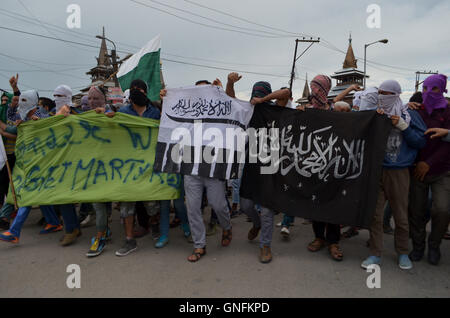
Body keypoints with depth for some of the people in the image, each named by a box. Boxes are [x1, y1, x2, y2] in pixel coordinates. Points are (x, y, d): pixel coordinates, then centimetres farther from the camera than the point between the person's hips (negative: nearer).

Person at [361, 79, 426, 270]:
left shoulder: (409, 115, 4)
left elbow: (421, 142, -1)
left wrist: (402, 126, -10)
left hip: (399, 172, -1)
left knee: (401, 215, 9)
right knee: (375, 214, 4)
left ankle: (403, 252, 28)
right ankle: (375, 254, 15)